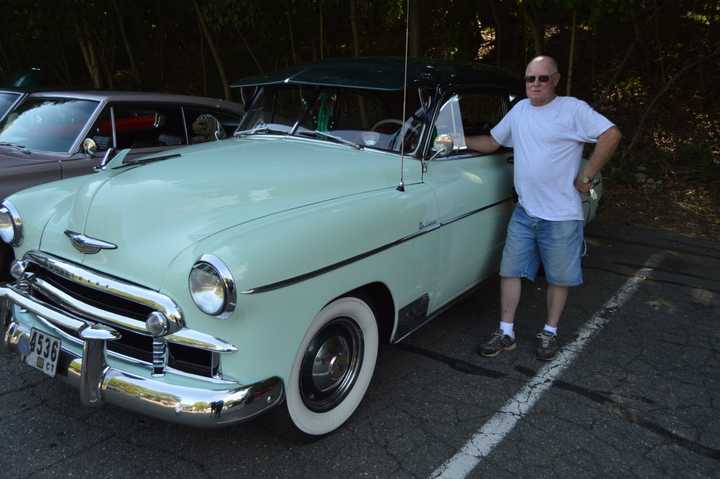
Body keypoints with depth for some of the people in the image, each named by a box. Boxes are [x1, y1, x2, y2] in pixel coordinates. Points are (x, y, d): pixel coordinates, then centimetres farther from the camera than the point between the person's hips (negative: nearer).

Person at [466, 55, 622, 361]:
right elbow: (492, 142, 18)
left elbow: (611, 135, -13)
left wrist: (586, 176, -13)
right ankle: (506, 333, 17)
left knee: (558, 278, 7)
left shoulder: (573, 109, -7)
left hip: (561, 215, -5)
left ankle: (549, 334, 25)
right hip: (524, 211, 5)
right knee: (510, 271, 5)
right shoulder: (519, 110, 10)